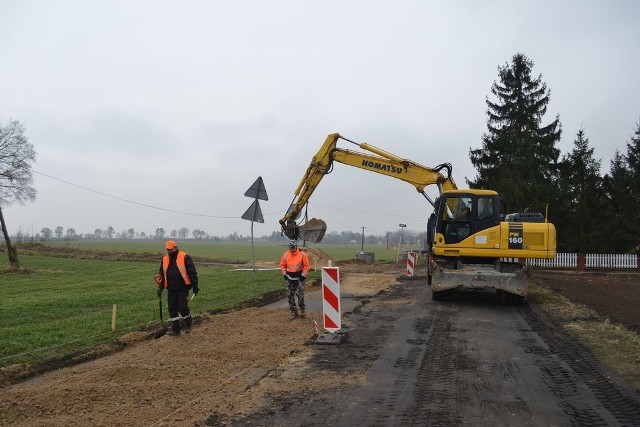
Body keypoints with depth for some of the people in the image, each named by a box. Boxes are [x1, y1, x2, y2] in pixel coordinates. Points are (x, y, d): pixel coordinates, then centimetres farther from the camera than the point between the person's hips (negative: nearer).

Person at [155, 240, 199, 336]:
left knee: (182, 307, -9)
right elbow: (161, 275, 18)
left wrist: (195, 286, -12)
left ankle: (188, 324, 18)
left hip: (183, 288, -5)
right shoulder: (165, 259, 9)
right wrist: (160, 288, 14)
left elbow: (192, 272, -9)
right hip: (171, 289, 5)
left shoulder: (184, 257, -8)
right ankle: (175, 329, 14)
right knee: (172, 308, 5)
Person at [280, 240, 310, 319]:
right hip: (289, 277, 3)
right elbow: (282, 265, 11)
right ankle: (294, 312, 14)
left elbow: (306, 266, -3)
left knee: (300, 294, -10)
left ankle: (302, 309, 15)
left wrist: (303, 275, -8)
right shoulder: (285, 255, 1)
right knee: (290, 295, 3)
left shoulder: (302, 254, -8)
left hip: (299, 277, -3)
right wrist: (284, 274, 2)